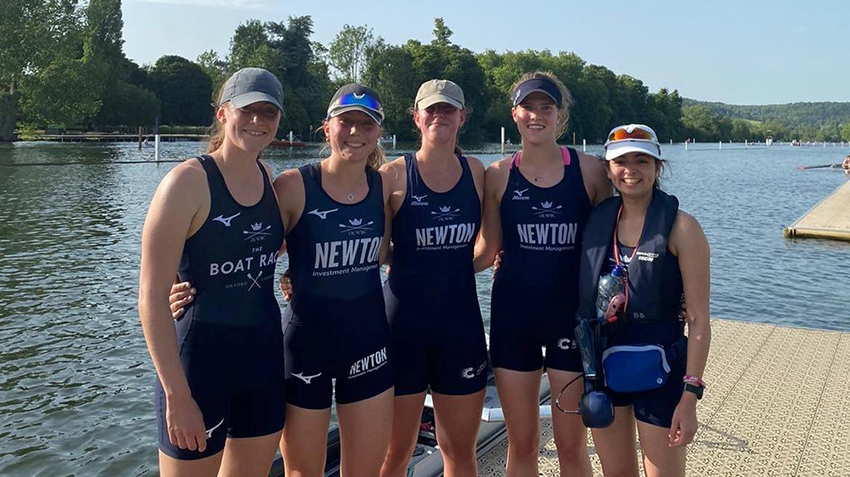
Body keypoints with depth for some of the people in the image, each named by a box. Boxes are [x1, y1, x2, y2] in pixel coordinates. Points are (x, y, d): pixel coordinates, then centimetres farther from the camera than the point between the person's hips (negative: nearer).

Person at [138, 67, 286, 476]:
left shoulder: (268, 179, 3)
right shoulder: (188, 181, -15)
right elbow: (152, 297, -18)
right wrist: (177, 394, -20)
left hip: (264, 354, 6)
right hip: (198, 354, -6)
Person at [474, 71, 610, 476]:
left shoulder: (589, 170, -1)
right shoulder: (498, 175, 1)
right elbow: (487, 251, 4)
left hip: (572, 313, -1)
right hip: (514, 316, 1)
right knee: (521, 443, 11)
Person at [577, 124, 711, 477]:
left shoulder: (681, 228, -10)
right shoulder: (597, 220, 3)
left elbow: (699, 320, -11)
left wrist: (690, 395, -15)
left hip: (657, 369, -4)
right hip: (603, 368, 4)